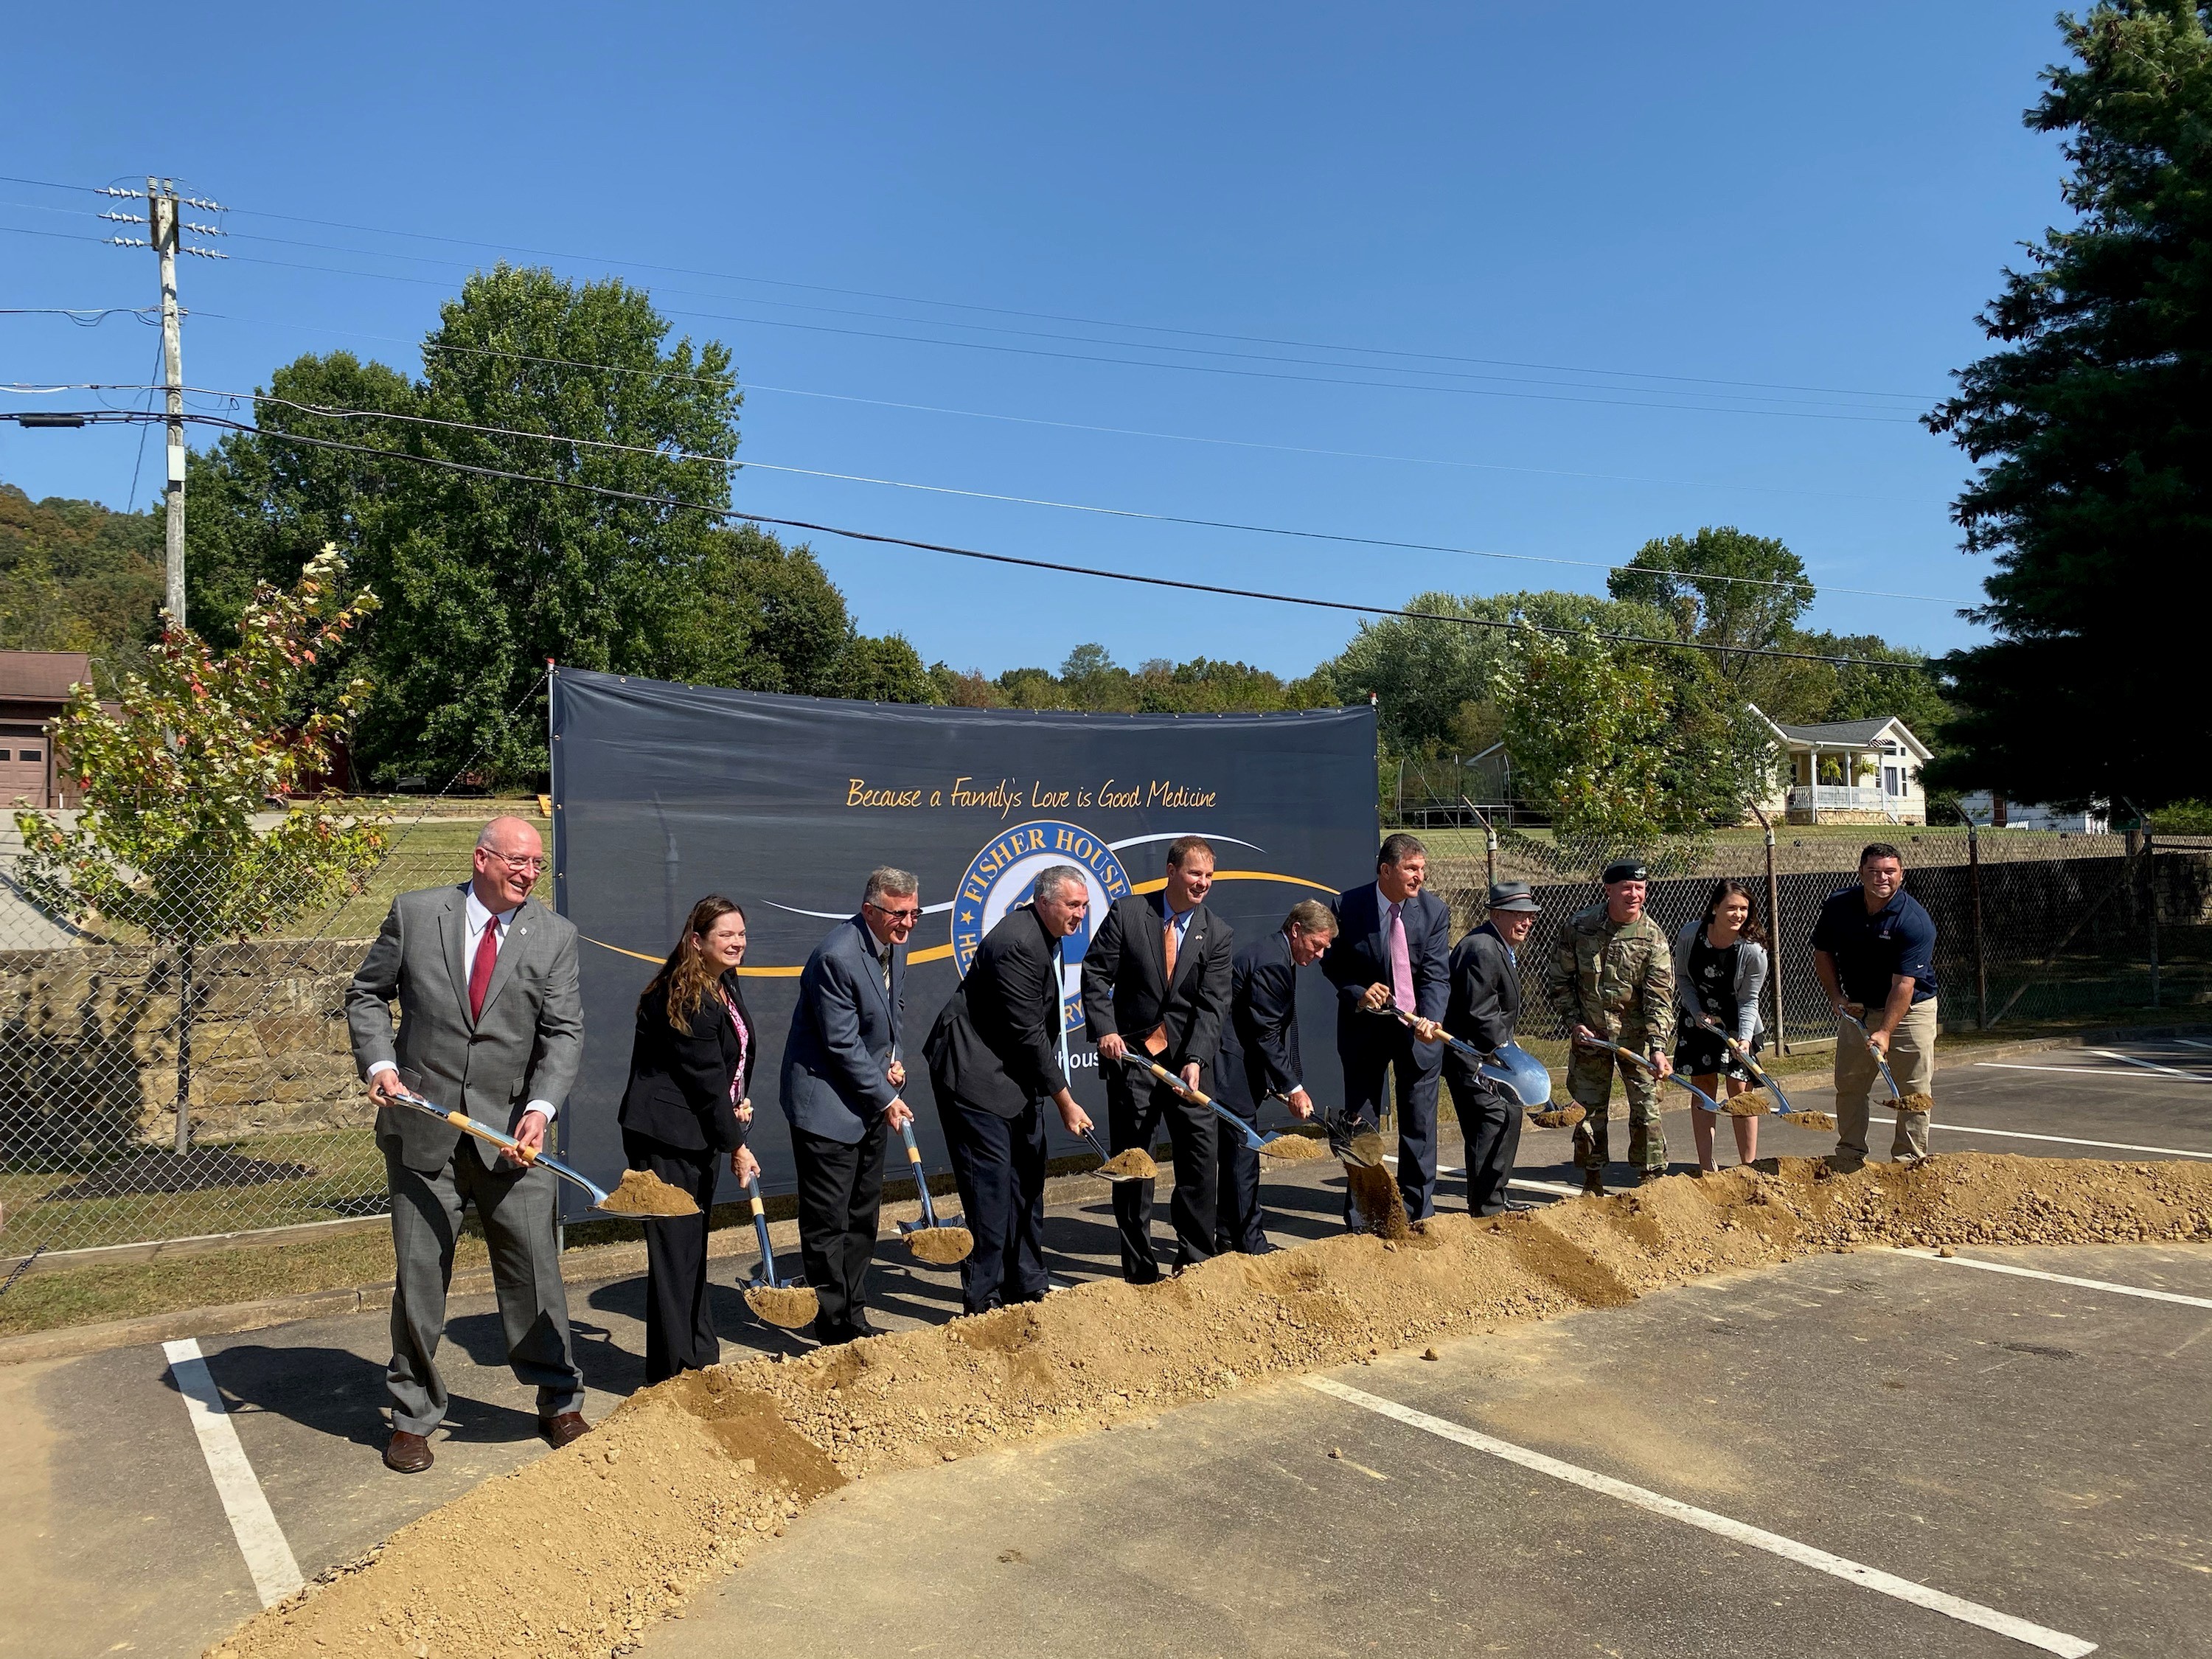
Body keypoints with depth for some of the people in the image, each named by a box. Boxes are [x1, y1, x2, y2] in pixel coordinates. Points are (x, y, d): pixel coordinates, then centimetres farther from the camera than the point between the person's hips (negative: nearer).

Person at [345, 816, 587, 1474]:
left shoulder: (554, 936, 1)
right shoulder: (415, 913, 0)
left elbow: (564, 1032, -3)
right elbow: (366, 995, 9)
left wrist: (540, 1108, -17)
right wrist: (378, 1063, -7)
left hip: (511, 1131, 0)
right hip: (421, 1128, 0)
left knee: (535, 1266, 3)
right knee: (418, 1277, 8)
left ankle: (560, 1403, 21)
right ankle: (413, 1417, 26)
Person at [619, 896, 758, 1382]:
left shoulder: (726, 987, 10)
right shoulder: (682, 997, -20)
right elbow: (705, 1076, -20)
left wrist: (738, 1102, 5)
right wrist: (736, 1145, -17)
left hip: (702, 1135, 10)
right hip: (666, 1137, -9)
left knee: (693, 1245, 16)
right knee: (674, 1246, -4)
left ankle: (701, 1357, 26)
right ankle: (671, 1372, 5)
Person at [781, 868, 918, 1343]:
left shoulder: (893, 944, 4)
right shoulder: (837, 956, -24)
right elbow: (842, 1044, -21)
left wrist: (891, 1058, 3)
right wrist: (886, 1098, -14)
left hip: (869, 1101, 9)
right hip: (827, 1102, -9)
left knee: (864, 1214, 15)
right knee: (828, 1221, 0)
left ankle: (854, 1314, 27)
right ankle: (833, 1325, 10)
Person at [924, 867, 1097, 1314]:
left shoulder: (1045, 934, 7)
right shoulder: (1017, 944, -25)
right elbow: (1028, 1034, -23)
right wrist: (1065, 1102, -17)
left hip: (1017, 1072, 10)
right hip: (975, 1073, -10)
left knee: (1028, 1176, 13)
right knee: (991, 1181, -7)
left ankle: (1025, 1286, 24)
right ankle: (982, 1300, 2)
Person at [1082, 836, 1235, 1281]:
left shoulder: (1218, 934, 1)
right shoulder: (1126, 913, -3)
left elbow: (1212, 1005, -7)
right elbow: (1095, 974, -3)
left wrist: (1195, 1060, -20)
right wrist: (1105, 1030, -16)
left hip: (1188, 1058, 2)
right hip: (1131, 1053, -2)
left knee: (1202, 1152, -1)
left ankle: (1195, 1257, 13)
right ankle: (1139, 1266, 15)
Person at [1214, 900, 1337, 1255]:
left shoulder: (1276, 956, 15)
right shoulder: (1271, 962, -18)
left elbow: (1276, 1031, 17)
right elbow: (1265, 1034, -19)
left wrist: (1290, 1084, 14)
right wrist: (1293, 1088, -15)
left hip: (1238, 1061, 11)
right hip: (1231, 1062, -11)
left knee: (1236, 1147, 13)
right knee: (1242, 1147, -5)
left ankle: (1228, 1238, 20)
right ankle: (1249, 1242, 1)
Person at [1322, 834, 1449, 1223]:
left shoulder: (1434, 910, -7)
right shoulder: (1348, 907, -10)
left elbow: (1436, 975, -10)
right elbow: (1332, 963, 0)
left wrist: (1429, 1019, -27)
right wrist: (1357, 993, -19)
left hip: (1417, 1026, 1)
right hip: (1365, 1026, -1)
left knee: (1420, 1123, 7)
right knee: (1360, 1124, 8)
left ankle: (1417, 1212, 21)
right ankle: (1361, 1216, 20)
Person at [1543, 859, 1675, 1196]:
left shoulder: (1653, 937, -9)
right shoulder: (1579, 927, -7)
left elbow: (1660, 997, -14)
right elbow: (1558, 981, 3)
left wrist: (1658, 1047, -23)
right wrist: (1574, 1023, -6)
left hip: (1637, 1036, -1)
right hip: (1589, 1035, 1)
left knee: (1646, 1108, -1)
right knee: (1588, 1109, 7)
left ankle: (1652, 1178, 14)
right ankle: (1592, 1179, 22)